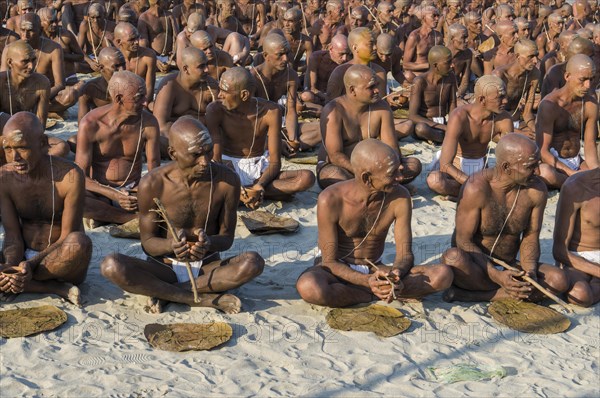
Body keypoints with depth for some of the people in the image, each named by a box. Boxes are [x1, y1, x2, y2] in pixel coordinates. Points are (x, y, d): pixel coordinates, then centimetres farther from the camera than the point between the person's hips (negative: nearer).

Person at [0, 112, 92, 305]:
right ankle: (56, 289, -21)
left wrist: (31, 264, -33)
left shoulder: (70, 176, -19)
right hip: (25, 256, 4)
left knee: (80, 242, -39)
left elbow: (67, 237, -18)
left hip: (62, 262, -3)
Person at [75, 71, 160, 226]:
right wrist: (114, 195, -33)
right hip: (100, 192, -1)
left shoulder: (149, 123, -10)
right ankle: (135, 218, -21)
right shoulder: (90, 124, -16)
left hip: (133, 191, 1)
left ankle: (106, 216, -17)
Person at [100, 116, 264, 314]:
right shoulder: (152, 184, -15)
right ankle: (206, 299, -28)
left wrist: (208, 243, -28)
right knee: (111, 266, -30)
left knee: (253, 262, -30)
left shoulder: (227, 180, -11)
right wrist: (171, 245, -31)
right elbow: (147, 242, -6)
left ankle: (165, 293, -21)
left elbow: (227, 238, -3)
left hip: (207, 267, 1)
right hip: (165, 267, -1)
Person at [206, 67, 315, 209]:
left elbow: (275, 162, -12)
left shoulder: (270, 111, -13)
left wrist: (260, 185, -33)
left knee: (307, 177, -25)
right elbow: (215, 159, -19)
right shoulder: (215, 110, -15)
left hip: (260, 168, 2)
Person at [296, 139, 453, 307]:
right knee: (308, 287, -41)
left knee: (443, 275, -20)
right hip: (338, 270, -2)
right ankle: (378, 295, -18)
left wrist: (396, 274, -35)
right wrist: (367, 281, -38)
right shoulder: (330, 200, -24)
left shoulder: (400, 197, -14)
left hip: (375, 270, 2)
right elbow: (329, 261, -19)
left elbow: (405, 254, -10)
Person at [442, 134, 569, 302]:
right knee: (453, 258, -38)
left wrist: (530, 271, -19)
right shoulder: (476, 188, -21)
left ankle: (469, 295, -22)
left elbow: (531, 237, 2)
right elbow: (463, 241, -17)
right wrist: (496, 276, -29)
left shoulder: (536, 190, -8)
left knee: (559, 280, -22)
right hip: (476, 267, -5)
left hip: (510, 268, 5)